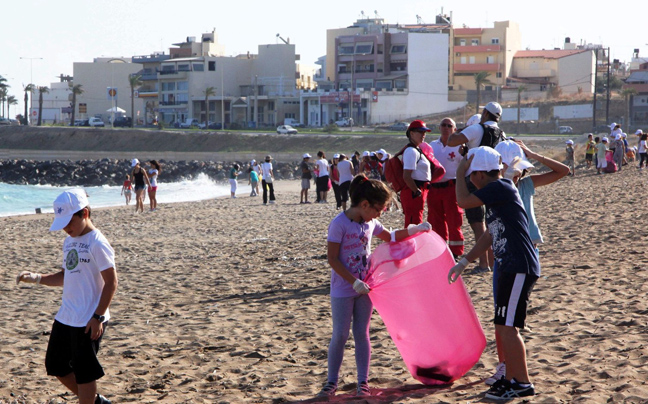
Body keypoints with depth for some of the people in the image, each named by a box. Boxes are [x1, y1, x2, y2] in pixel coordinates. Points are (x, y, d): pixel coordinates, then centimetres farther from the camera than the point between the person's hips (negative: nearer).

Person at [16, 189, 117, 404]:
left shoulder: (97, 243, -16)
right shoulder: (69, 242, 10)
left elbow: (111, 281, -17)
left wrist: (98, 317, -19)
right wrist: (37, 278, 5)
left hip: (88, 321, -9)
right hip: (65, 318, 9)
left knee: (83, 371, 0)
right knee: (55, 366, 16)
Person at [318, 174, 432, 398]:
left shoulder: (370, 222, 4)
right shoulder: (339, 224, -17)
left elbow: (389, 237, 23)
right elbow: (332, 258, -18)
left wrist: (414, 230, 9)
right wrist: (354, 282, -21)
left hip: (364, 287, 6)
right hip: (343, 289, -6)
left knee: (362, 334, 8)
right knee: (340, 335, -1)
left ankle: (363, 382, 13)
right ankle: (331, 381, 11)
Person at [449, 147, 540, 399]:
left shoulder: (500, 187, -12)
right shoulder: (497, 193, 18)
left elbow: (463, 200, -16)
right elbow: (491, 235, 25)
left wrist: (460, 172, -1)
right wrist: (463, 262, 24)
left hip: (520, 269, -10)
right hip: (511, 268, 10)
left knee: (507, 327, -8)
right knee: (504, 327, 15)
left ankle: (523, 383, -1)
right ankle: (511, 379, 24)